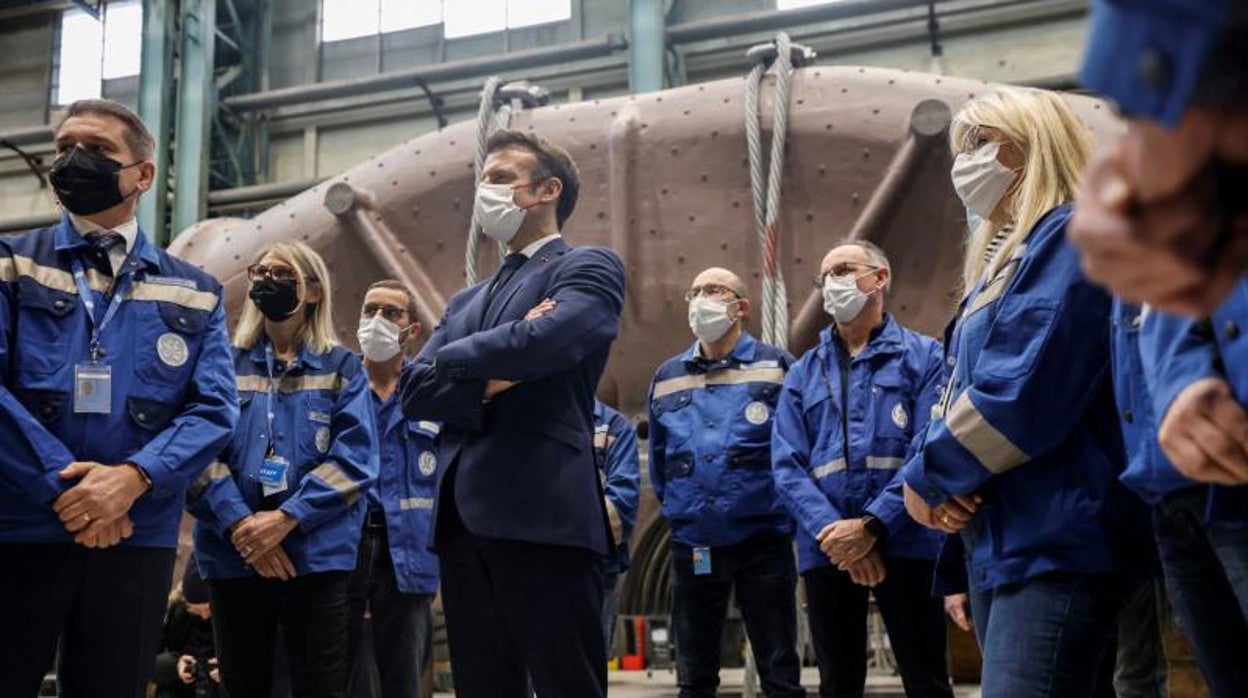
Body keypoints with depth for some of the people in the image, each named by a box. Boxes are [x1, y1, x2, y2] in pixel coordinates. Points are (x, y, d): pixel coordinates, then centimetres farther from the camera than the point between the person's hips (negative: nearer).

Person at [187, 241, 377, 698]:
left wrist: (286, 517, -15)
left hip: (316, 552, -2)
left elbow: (354, 456, -4)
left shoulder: (341, 368, 8)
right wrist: (239, 523, -15)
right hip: (234, 552, 2)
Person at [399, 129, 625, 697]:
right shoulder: (466, 301, 24)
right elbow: (412, 390, 11)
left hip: (543, 516, -7)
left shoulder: (589, 267, 3)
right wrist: (485, 384, -9)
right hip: (463, 522, 7)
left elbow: (543, 341, -17)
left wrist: (452, 359, 0)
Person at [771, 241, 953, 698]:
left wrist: (872, 526, -16)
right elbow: (787, 466, 3)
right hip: (826, 551, 3)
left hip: (906, 543, -3)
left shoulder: (923, 357, 4)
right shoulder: (803, 374, 14)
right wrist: (832, 532, -13)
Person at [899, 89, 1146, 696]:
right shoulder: (1002, 260, 22)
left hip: (1053, 540, -10)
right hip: (996, 539, 10)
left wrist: (927, 475, -7)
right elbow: (959, 390, 19)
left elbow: (1024, 392, -20)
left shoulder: (1071, 236, -8)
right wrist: (937, 478, -2)